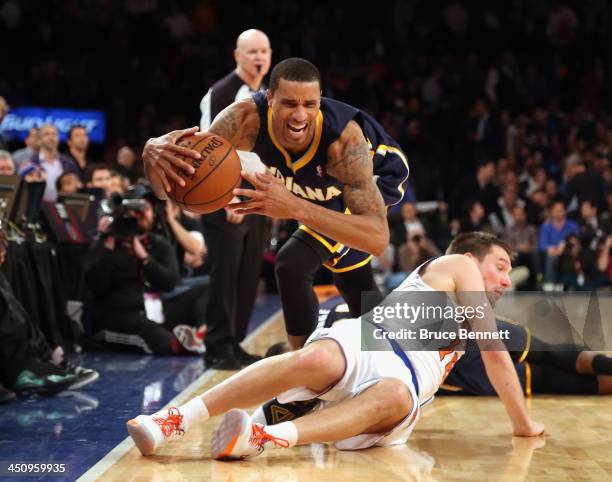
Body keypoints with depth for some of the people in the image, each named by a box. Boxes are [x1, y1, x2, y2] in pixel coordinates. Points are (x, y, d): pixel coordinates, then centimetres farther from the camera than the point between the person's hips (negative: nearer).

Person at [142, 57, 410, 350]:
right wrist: (155, 152, -63)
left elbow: (377, 239, -53)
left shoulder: (344, 138, -45)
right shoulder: (247, 118, -35)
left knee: (293, 265, -25)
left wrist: (296, 207, -64)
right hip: (337, 183, 5)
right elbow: (169, 190, -39)